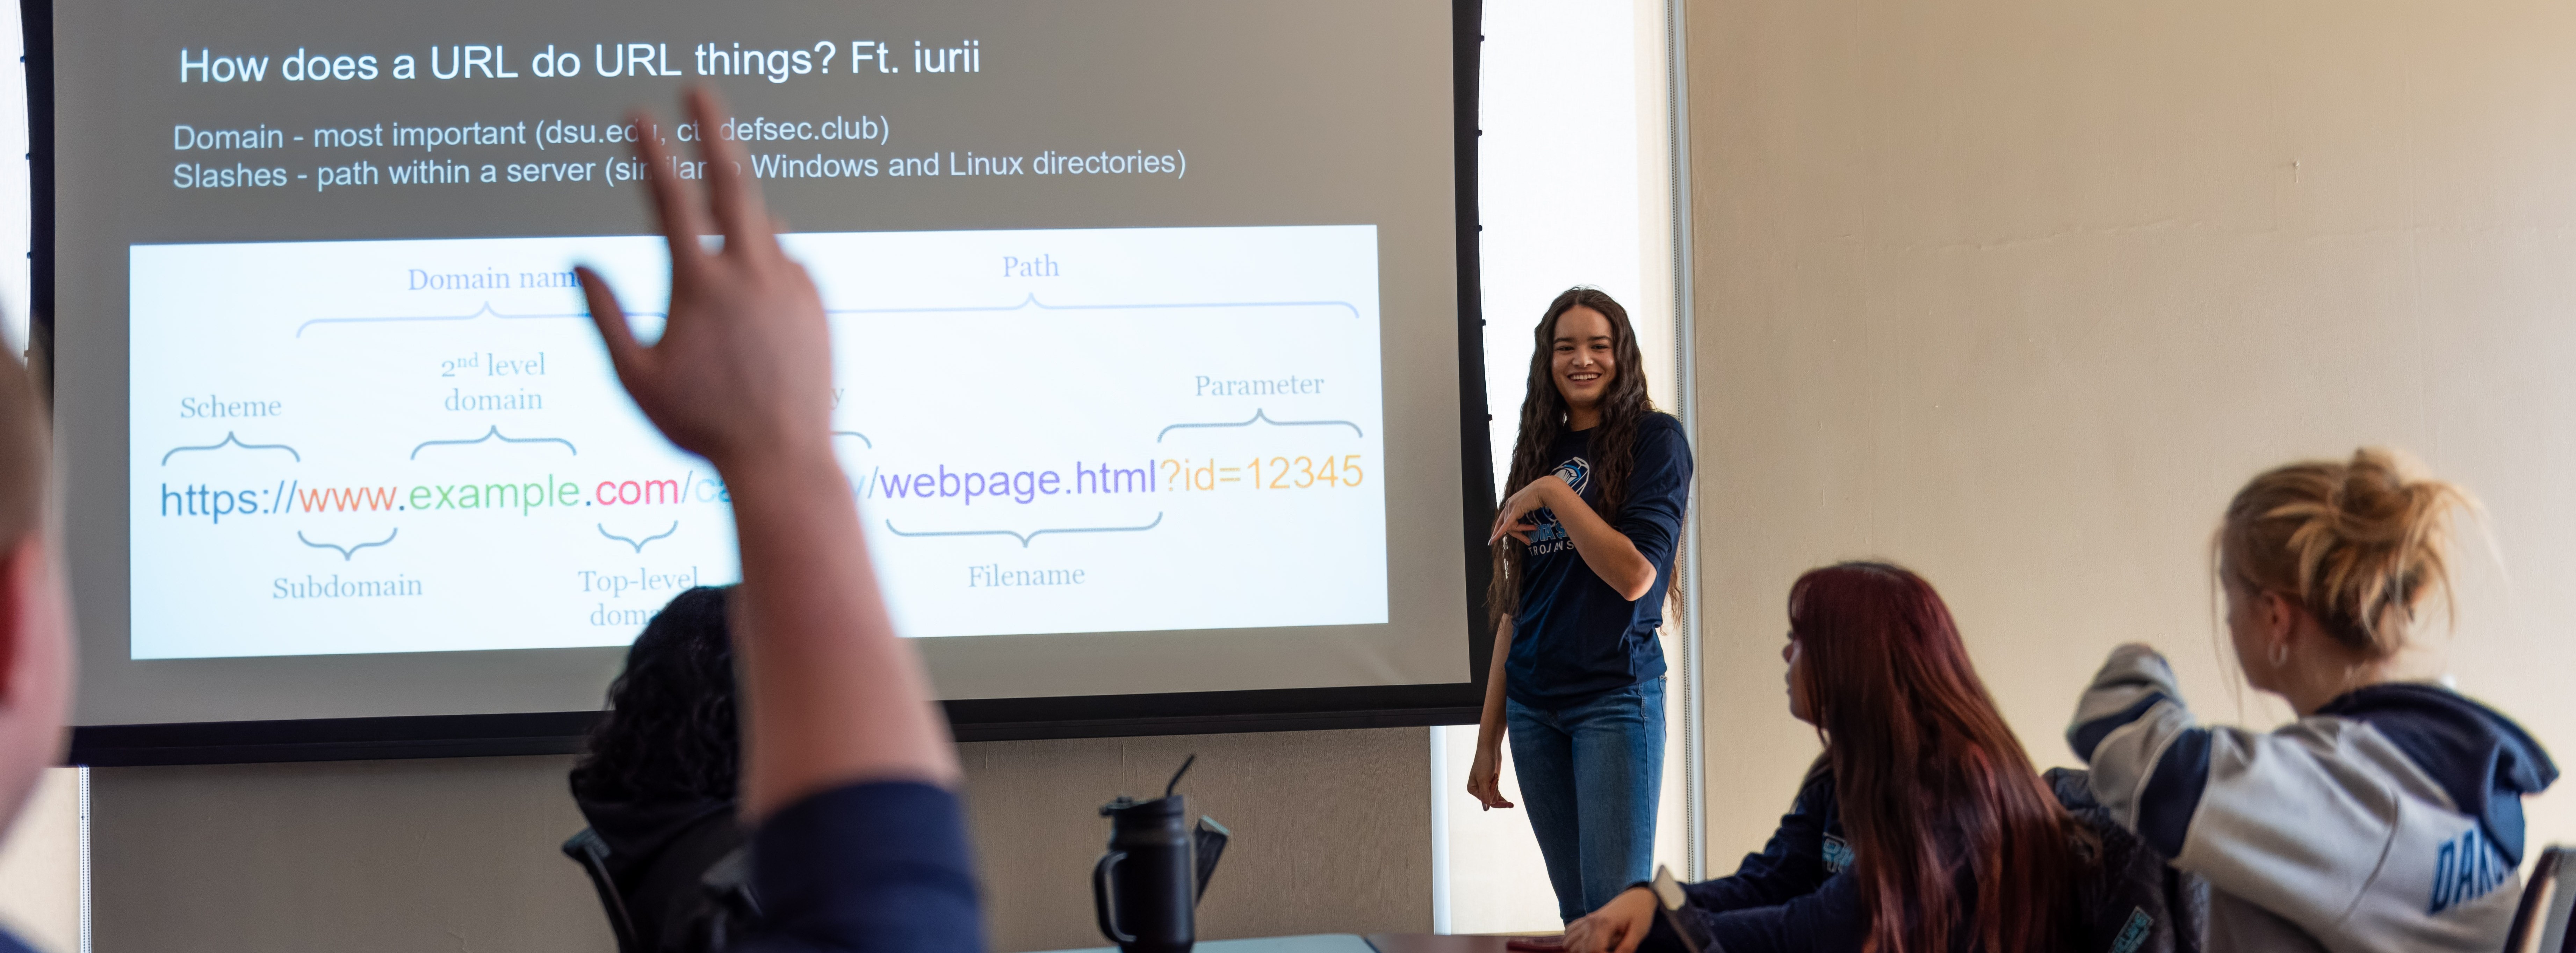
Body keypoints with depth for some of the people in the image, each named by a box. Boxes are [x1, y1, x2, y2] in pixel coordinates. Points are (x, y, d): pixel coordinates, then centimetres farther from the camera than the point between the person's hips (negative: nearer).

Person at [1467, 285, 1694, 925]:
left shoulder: (1654, 440, -3)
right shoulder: (1540, 451, 14)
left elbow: (1636, 576, -15)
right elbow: (1513, 606, 13)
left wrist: (1553, 493, -14)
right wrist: (1488, 736, 11)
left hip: (1615, 698, -5)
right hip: (1534, 705, 6)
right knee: (1575, 913, 9)